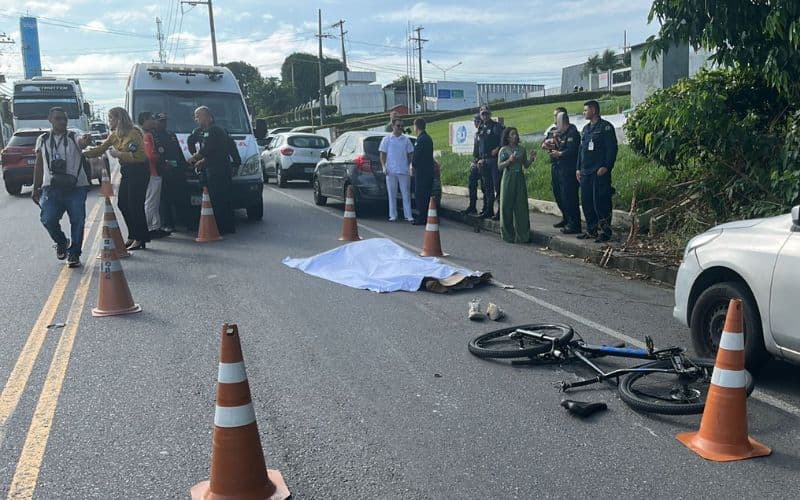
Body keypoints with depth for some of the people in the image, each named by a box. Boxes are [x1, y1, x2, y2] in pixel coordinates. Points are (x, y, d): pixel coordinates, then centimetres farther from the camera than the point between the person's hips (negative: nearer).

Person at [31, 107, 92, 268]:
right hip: (51, 188, 2)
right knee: (48, 219, -10)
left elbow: (82, 142, -23)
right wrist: (36, 188, 14)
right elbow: (38, 165, 16)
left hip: (76, 187, -2)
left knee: (77, 221, -1)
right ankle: (61, 242, 20)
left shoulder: (74, 137, 3)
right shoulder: (43, 139, 12)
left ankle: (74, 254, 14)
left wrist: (84, 142, -48)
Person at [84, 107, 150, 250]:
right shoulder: (115, 135, 11)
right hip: (126, 172, 9)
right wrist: (83, 153, 10)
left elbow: (138, 155, -22)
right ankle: (133, 237, 19)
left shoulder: (134, 133, -15)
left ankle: (140, 239, -1)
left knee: (135, 206, -9)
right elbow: (100, 149, 16)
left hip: (139, 172, -9)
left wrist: (118, 154, -18)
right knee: (122, 204, 8)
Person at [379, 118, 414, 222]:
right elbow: (382, 154, 4)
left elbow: (410, 154, 12)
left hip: (404, 171, 1)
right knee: (392, 194, 4)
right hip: (391, 171, -1)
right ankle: (393, 215, 10)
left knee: (406, 194, 0)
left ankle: (408, 215, 2)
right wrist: (384, 167, -8)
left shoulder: (406, 139, 8)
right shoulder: (386, 139, 4)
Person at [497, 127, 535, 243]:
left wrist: (531, 159, -5)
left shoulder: (522, 149, 9)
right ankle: (508, 235, 9)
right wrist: (509, 161, -19)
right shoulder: (504, 150, 0)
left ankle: (522, 235, 7)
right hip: (508, 179, -3)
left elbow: (525, 165, 13)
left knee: (521, 206, 1)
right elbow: (499, 166, -4)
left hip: (520, 179, 3)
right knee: (507, 206, -1)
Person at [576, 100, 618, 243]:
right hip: (585, 172, 8)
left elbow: (612, 149, -10)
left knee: (600, 203, -8)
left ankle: (605, 232, -1)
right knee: (586, 202, 8)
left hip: (600, 172, -8)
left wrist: (606, 167, -18)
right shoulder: (585, 129, 19)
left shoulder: (606, 127, -4)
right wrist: (578, 168, 15)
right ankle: (591, 230, 17)